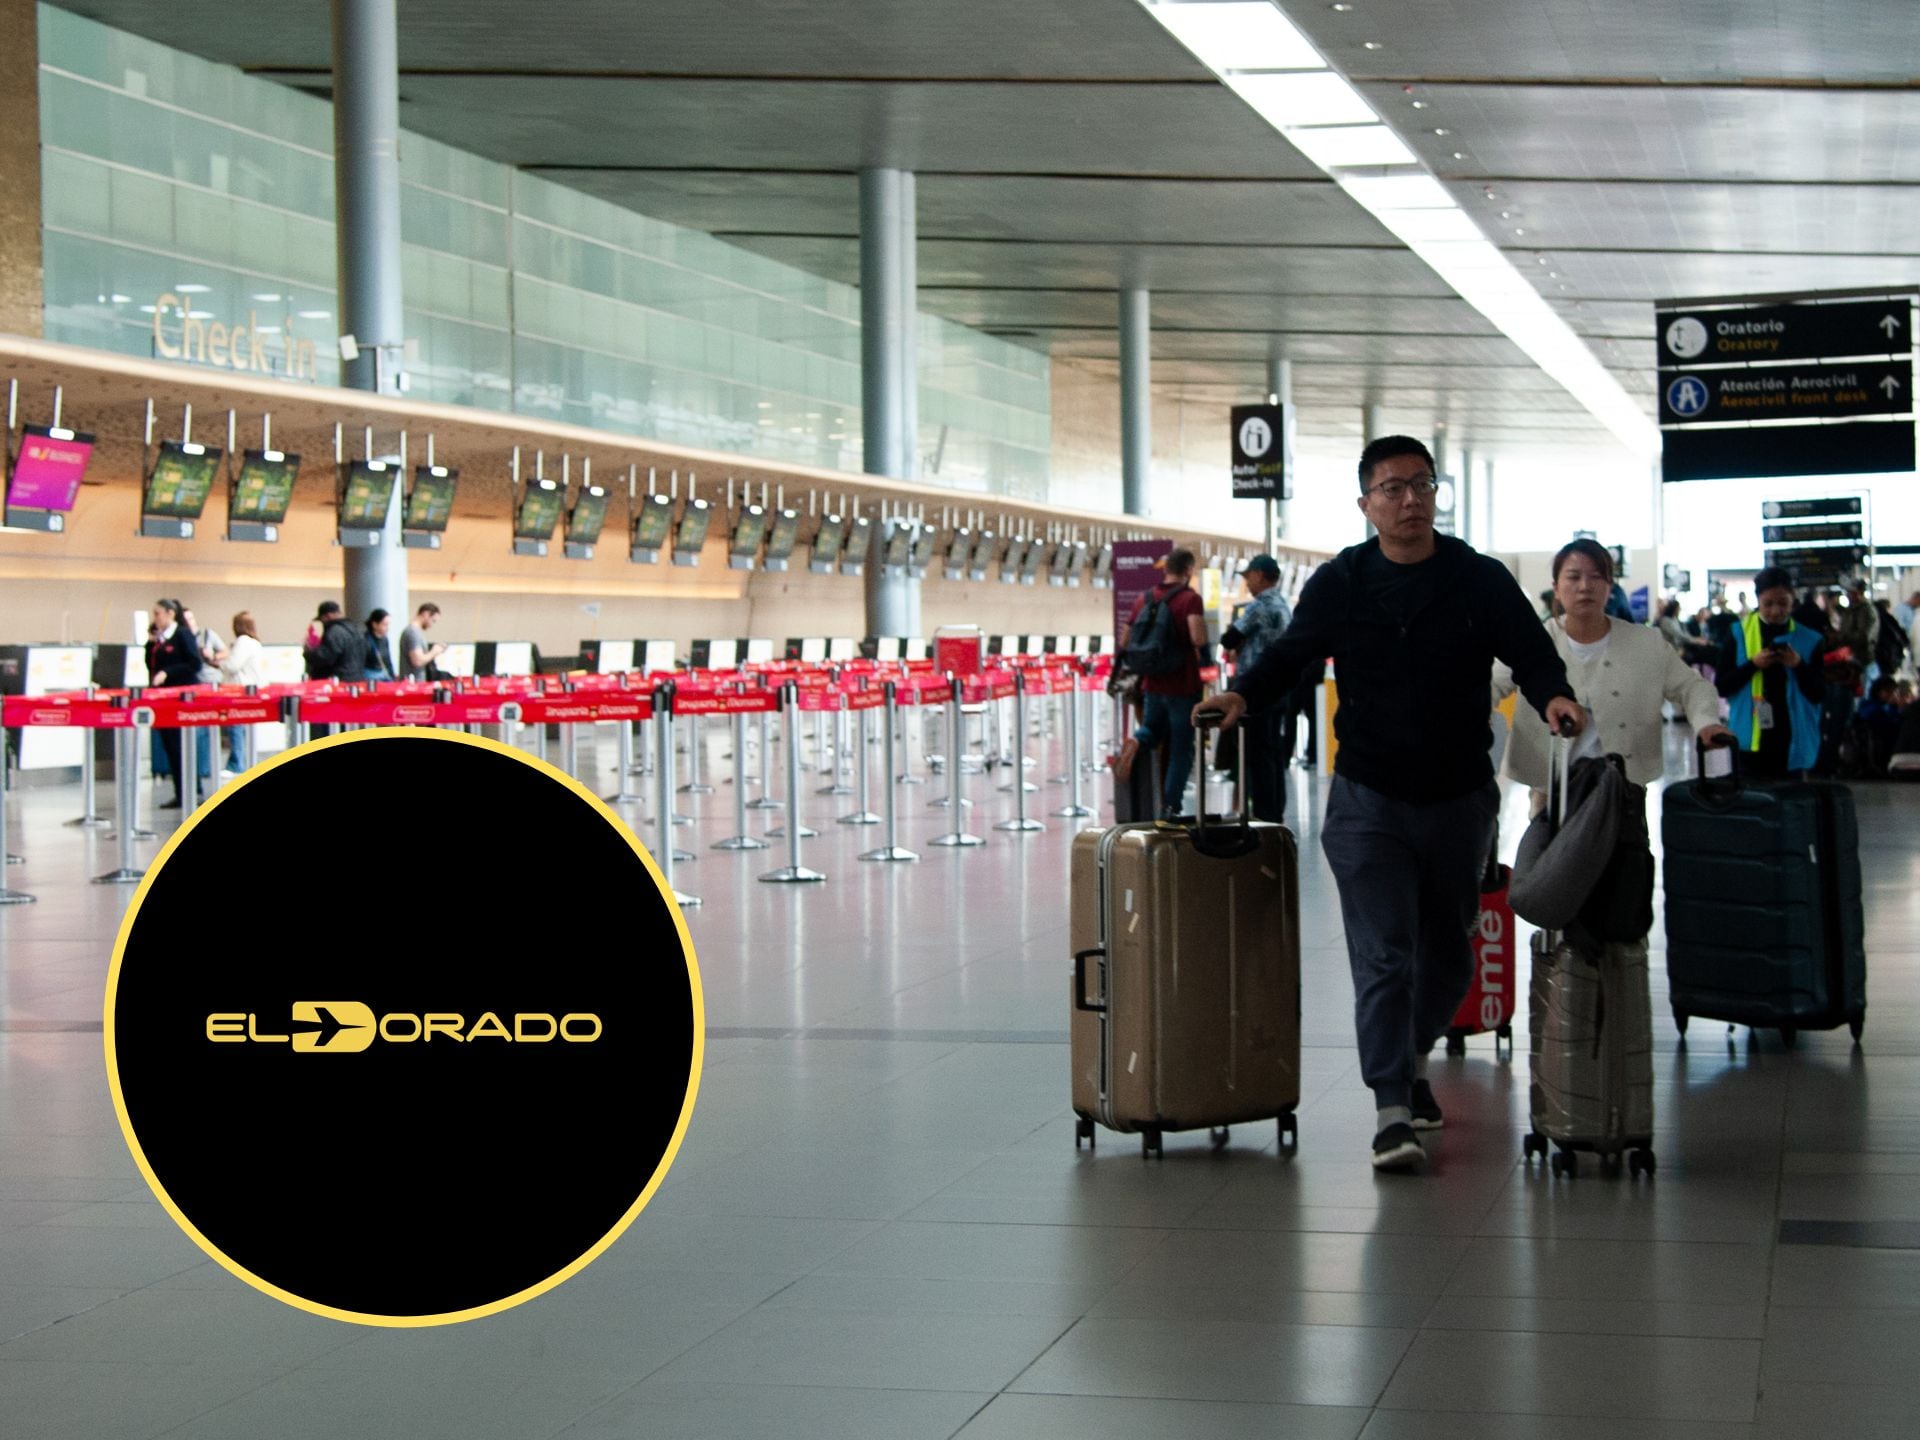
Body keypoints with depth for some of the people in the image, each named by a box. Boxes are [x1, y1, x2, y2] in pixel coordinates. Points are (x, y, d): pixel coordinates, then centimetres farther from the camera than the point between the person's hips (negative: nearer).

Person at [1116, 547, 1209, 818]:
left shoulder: (1145, 599, 7)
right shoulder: (1190, 598, -12)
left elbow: (1124, 641, 11)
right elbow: (1198, 638, -27)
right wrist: (1202, 654, -6)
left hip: (1152, 685, 5)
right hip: (1183, 686, -5)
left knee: (1153, 729, 25)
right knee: (1181, 751, 6)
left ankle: (1136, 741, -9)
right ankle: (1170, 808, 4)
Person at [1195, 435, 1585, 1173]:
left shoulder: (1481, 580, -2)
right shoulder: (1339, 584, -1)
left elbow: (1532, 655, -2)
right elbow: (1291, 654, 6)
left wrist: (1554, 696, -23)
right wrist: (1242, 695, -14)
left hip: (1460, 799, 2)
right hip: (1369, 800, -2)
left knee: (1448, 951, 17)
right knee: (1383, 955, -11)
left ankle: (1412, 1059, 42)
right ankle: (1392, 1110, -13)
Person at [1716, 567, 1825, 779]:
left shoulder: (1808, 640, 2)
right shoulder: (1739, 634, 1)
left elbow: (1819, 695, 0)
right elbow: (1721, 686, -1)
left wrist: (1799, 666, -16)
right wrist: (1752, 665, -15)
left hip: (1792, 740, 1)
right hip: (1751, 740, -1)